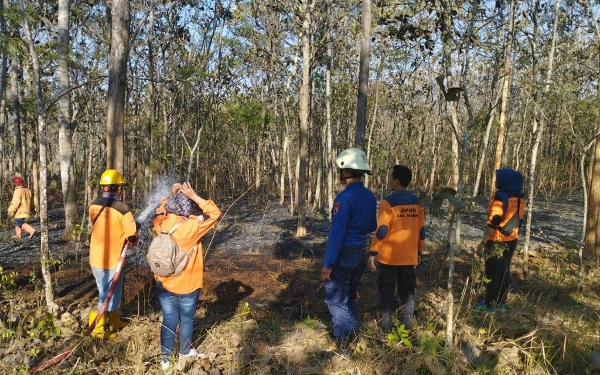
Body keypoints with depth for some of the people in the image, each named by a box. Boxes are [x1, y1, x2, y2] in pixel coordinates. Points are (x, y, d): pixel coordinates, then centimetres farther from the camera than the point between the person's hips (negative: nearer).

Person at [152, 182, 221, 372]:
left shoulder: (161, 225, -9)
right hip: (187, 285, -4)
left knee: (168, 321, 16)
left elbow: (160, 212, 15)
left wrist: (171, 195, 6)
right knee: (187, 320, 18)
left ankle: (166, 359, 27)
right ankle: (184, 354, 36)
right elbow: (215, 213, -16)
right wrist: (194, 196, -17)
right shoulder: (190, 227, -24)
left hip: (164, 284, 4)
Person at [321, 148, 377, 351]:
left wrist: (327, 263, -19)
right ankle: (353, 332, 28)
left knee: (335, 298, 5)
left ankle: (343, 340, 8)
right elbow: (372, 226, 16)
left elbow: (337, 232, -23)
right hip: (359, 254, 8)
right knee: (349, 296, 21)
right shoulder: (370, 197, 4)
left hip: (343, 255, -8)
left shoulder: (344, 197, -21)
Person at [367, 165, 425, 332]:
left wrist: (372, 253, -12)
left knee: (386, 292, 6)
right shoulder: (417, 202, 4)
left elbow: (382, 230, -18)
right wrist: (419, 251, 19)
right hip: (409, 257, 5)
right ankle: (408, 326, 16)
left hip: (389, 257, -5)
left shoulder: (388, 202, -15)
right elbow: (421, 230, 8)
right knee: (407, 291, 14)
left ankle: (386, 327, 9)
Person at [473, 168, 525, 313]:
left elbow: (494, 222, -23)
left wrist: (483, 242, -18)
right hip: (511, 240, 8)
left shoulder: (500, 197, -20)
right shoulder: (519, 198, 6)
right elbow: (519, 220, 14)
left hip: (497, 241, -8)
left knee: (493, 273, 1)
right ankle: (501, 302, 23)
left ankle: (489, 304, 8)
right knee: (505, 271, 15)